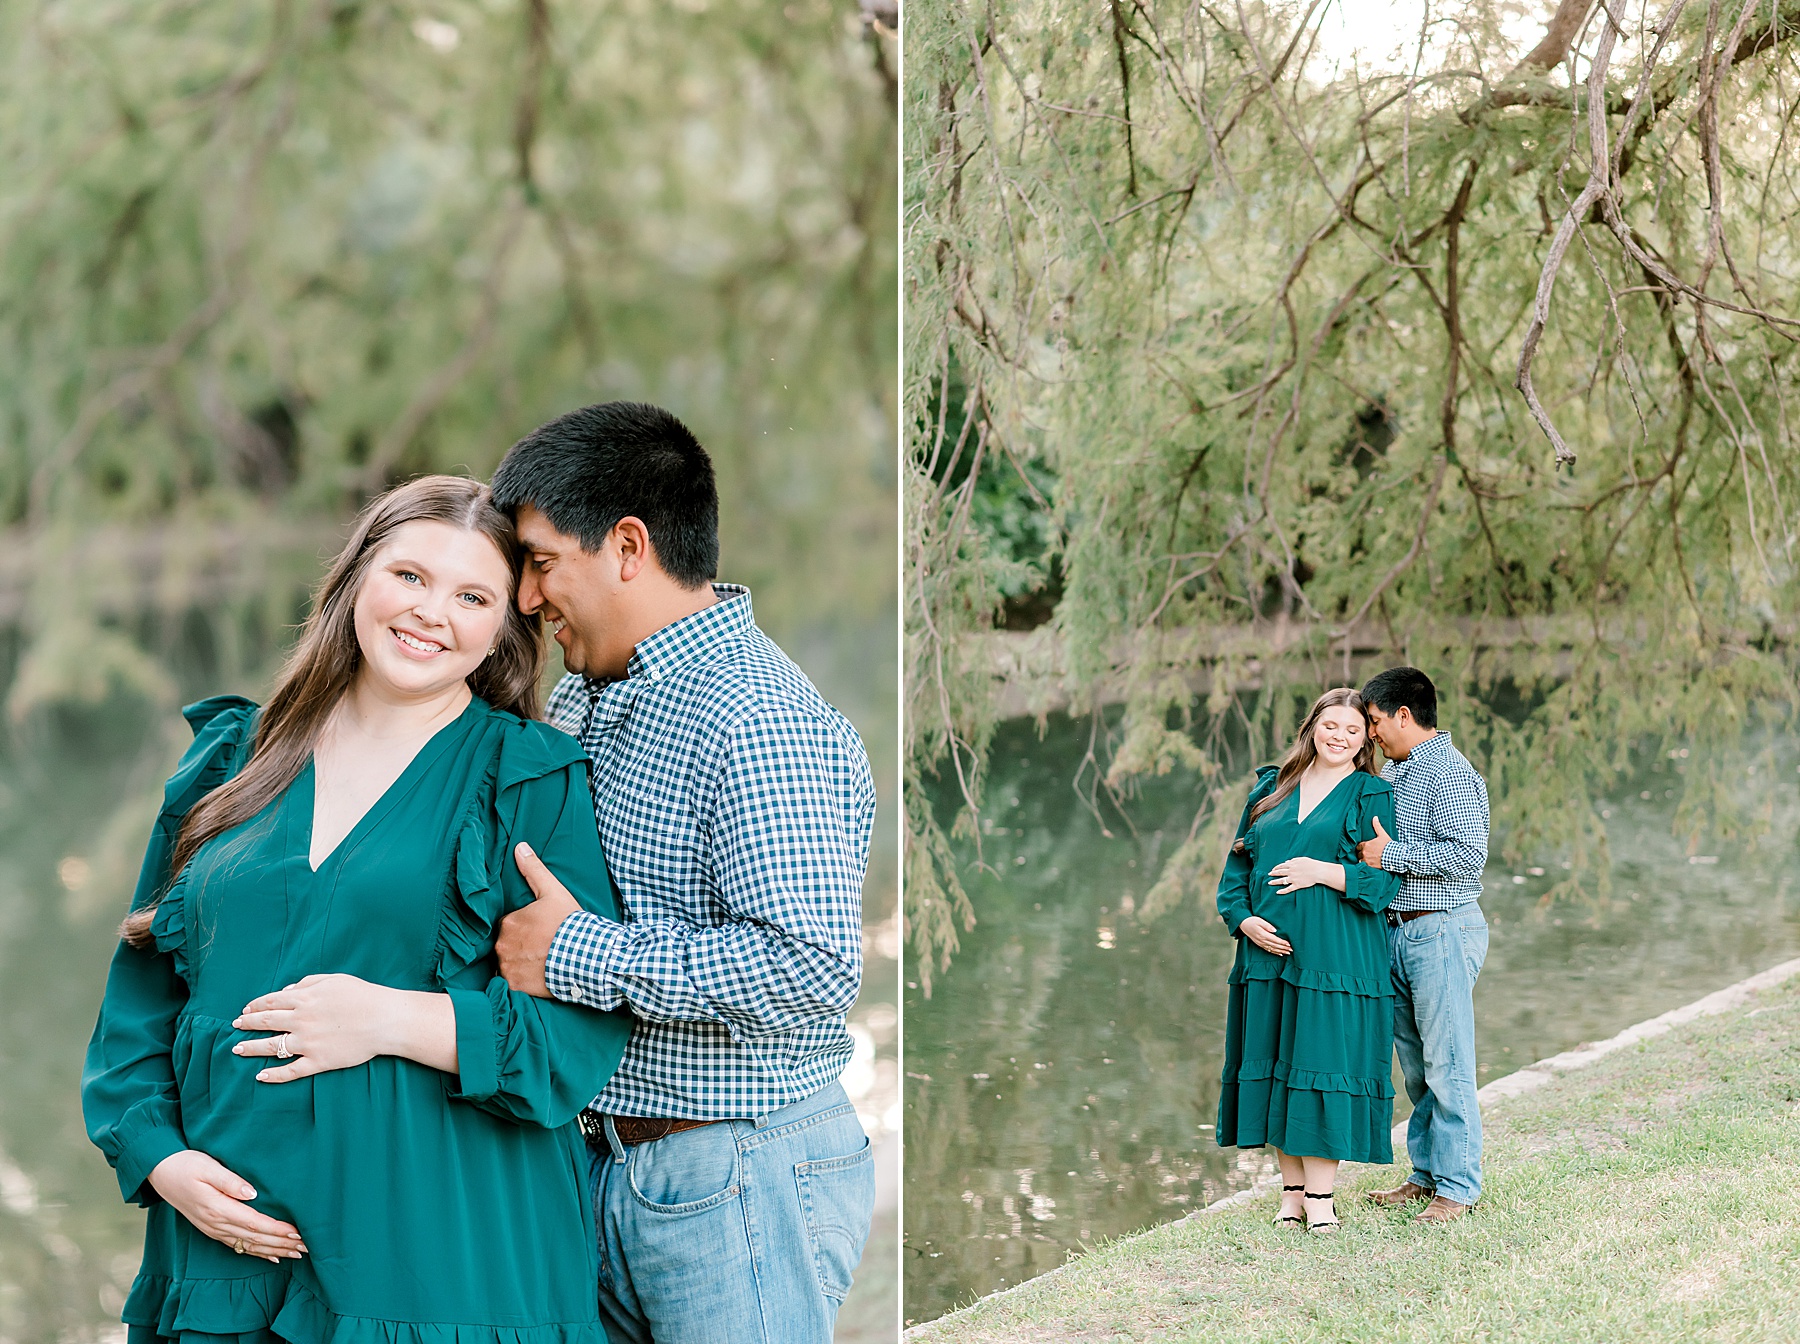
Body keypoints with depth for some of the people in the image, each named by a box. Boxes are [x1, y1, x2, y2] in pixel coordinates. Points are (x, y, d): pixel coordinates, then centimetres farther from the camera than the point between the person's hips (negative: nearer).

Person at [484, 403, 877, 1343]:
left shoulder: (756, 720, -21)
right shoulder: (582, 698, 10)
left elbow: (813, 969, -30)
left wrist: (579, 956, -23)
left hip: (736, 1185, -8)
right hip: (606, 1163, 9)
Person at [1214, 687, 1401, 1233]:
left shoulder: (1372, 795, 3)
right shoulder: (1271, 789, 15)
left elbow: (1386, 879, -4)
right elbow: (1238, 864, 14)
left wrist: (1323, 872, -17)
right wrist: (1244, 919, -3)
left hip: (1336, 956, -4)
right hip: (1268, 950, 4)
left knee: (1320, 1062, -6)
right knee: (1273, 1064, 5)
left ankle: (1321, 1195, 2)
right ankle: (1291, 1192, 13)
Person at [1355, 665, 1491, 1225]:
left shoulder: (1451, 774, -13)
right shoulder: (1392, 770, 15)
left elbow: (1469, 856, -23)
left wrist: (1392, 855, -18)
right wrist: (1361, 849, 11)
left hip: (1443, 932, -9)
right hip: (1398, 930, 9)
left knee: (1447, 1066, -4)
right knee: (1415, 1065, 14)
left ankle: (1458, 1185, 3)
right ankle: (1426, 1174, 23)